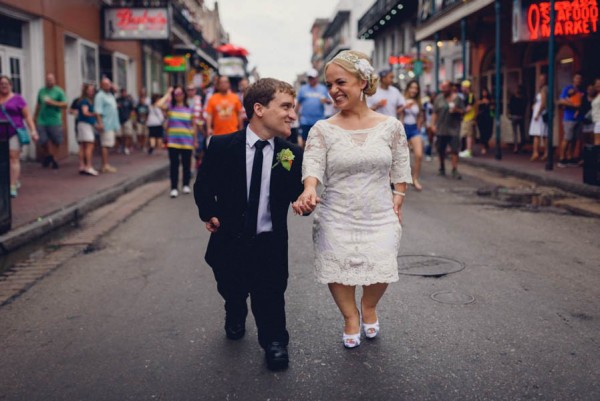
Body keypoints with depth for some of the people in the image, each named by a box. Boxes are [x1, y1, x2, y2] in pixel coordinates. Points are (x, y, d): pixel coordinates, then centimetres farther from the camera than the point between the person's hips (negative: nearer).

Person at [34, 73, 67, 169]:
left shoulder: (59, 91, 0)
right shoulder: (41, 91, 11)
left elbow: (65, 104, -5)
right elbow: (38, 105, 20)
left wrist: (53, 102, -14)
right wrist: (35, 116, 20)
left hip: (55, 121, -3)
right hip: (42, 121, 3)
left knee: (56, 141, 1)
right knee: (43, 141, -2)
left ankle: (54, 159, 16)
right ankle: (48, 155, 23)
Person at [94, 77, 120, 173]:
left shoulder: (110, 95, 20)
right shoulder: (99, 96, -8)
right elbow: (97, 111, -16)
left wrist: (116, 125, 24)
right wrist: (100, 123, -24)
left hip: (112, 125, 9)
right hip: (106, 125, -9)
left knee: (108, 145, 10)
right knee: (106, 145, -10)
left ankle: (105, 165, 14)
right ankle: (105, 166, -9)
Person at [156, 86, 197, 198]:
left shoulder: (190, 109, 6)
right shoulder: (170, 107, 3)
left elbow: (194, 126, 10)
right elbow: (159, 104, -17)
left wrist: (195, 140, 9)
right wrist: (168, 94, -5)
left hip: (187, 142, 1)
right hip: (173, 142, -1)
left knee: (186, 164, 9)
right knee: (174, 165, 1)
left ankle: (186, 185, 25)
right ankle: (174, 188, 5)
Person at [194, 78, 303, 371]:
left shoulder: (291, 154, -8)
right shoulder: (222, 146, -11)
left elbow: (299, 197, -6)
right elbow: (203, 185, 4)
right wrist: (209, 214, -4)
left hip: (270, 245, -1)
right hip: (229, 242, 1)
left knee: (269, 300, 3)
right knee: (232, 291, 23)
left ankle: (274, 342, 33)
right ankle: (235, 318, 59)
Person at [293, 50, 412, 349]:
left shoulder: (390, 126, 1)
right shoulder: (322, 130, -2)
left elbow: (401, 170, 8)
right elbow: (313, 164, -15)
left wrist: (398, 202, 4)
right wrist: (309, 190, -34)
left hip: (380, 216, 0)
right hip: (336, 218, 0)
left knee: (380, 272, -7)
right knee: (337, 271, 2)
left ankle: (369, 307, 30)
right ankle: (350, 315, 35)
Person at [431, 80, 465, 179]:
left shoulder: (457, 98, 3)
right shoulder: (439, 98, 7)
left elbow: (463, 111, 6)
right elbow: (434, 113, 7)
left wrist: (456, 110, -14)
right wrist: (433, 124, -1)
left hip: (453, 129, -2)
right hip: (440, 129, 2)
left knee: (454, 150, -8)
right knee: (441, 150, 9)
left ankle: (455, 170, -5)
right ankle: (442, 167, 28)